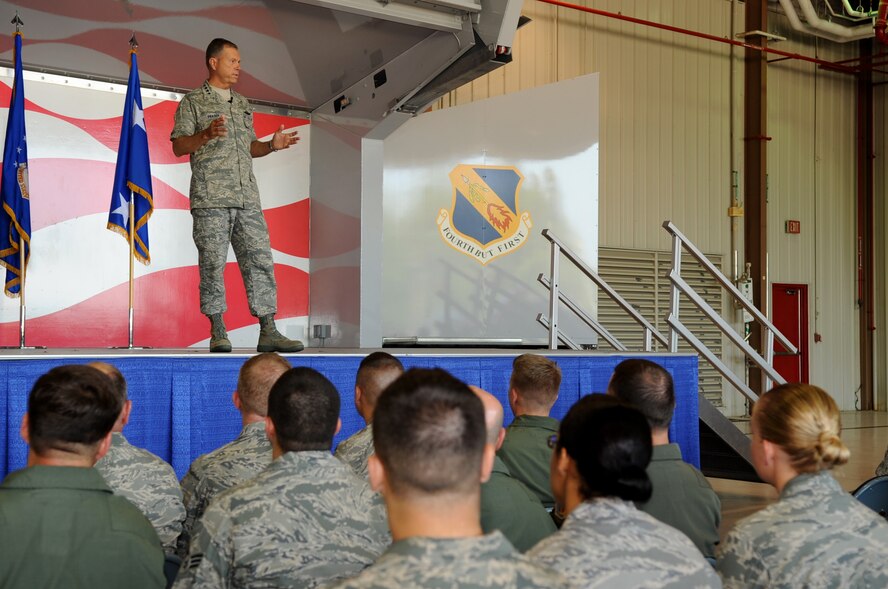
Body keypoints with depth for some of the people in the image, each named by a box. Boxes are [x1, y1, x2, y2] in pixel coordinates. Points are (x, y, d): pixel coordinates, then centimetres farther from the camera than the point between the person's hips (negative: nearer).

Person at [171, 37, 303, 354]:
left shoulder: (242, 104, 22)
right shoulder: (193, 102, 5)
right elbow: (178, 146, -2)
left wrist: (272, 145, 8)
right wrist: (206, 134, -19)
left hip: (247, 199, 5)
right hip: (210, 199, -5)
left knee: (260, 260, -1)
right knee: (213, 264, -4)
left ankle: (268, 332, 0)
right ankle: (218, 333, 4)